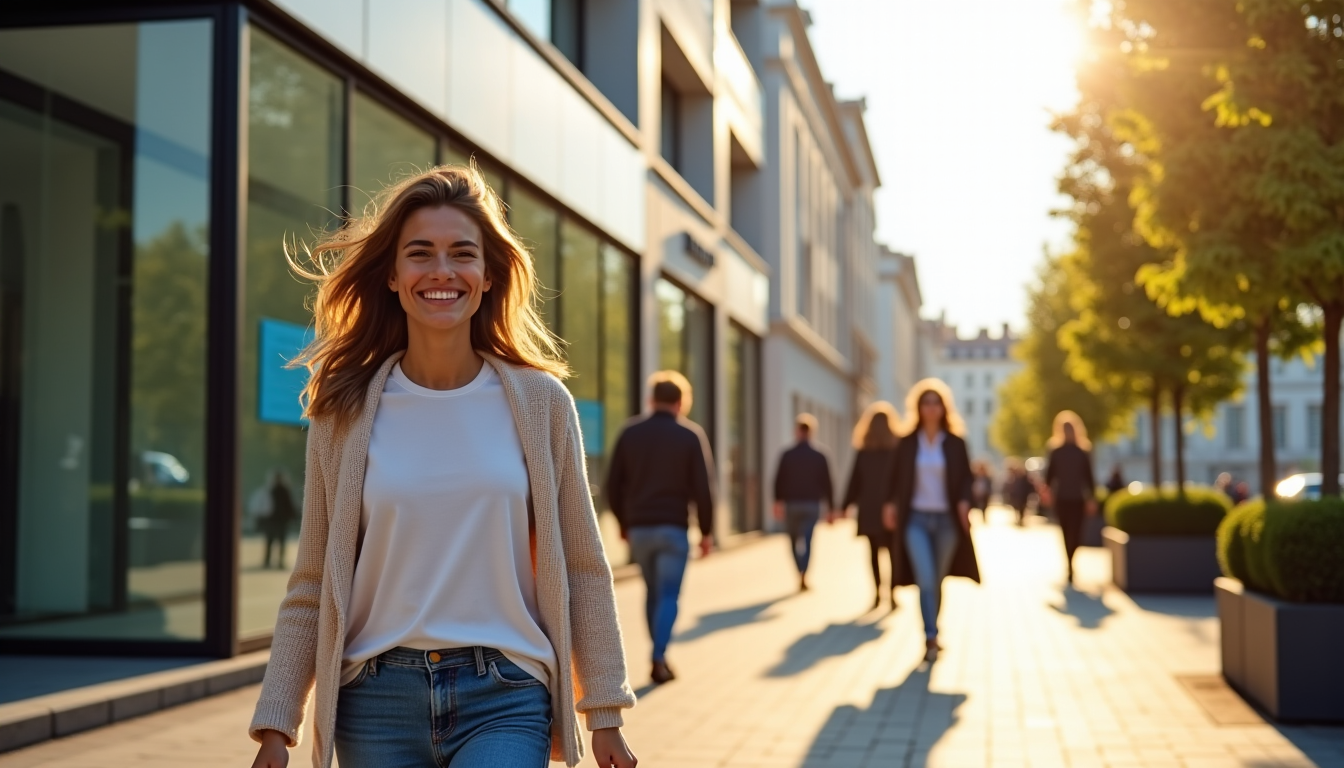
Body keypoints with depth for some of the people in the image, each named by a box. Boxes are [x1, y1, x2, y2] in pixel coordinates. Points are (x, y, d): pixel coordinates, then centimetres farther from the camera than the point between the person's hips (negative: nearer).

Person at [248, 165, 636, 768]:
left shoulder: (540, 401, 1)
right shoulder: (344, 412, 2)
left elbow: (582, 568, 4)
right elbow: (312, 585, 5)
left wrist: (605, 714, 4)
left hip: (504, 701, -1)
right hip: (378, 701, 1)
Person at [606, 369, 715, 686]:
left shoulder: (629, 433, 4)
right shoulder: (691, 435, -3)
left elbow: (613, 485, 4)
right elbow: (702, 488, -7)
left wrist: (623, 523, 17)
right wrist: (706, 530, 1)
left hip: (638, 528, 3)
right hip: (672, 528, -3)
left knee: (652, 591, 18)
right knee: (668, 595, 0)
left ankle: (659, 654, 21)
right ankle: (659, 658, -13)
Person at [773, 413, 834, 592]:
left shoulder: (787, 455, -2)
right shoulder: (819, 457, 1)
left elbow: (779, 481, -6)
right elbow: (826, 484, 2)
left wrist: (778, 502, 0)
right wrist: (829, 507, 8)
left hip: (791, 504, 0)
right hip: (812, 504, 0)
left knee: (795, 541, 14)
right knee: (806, 540, -6)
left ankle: (801, 575, 19)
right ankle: (803, 574, -24)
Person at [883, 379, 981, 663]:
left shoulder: (955, 443, 3)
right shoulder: (907, 443, 4)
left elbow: (965, 479, 3)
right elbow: (897, 478, 6)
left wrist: (964, 502, -15)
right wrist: (891, 503, -9)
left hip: (946, 520, 1)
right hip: (916, 519, -1)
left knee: (937, 582, 10)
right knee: (925, 580, -15)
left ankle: (932, 636, 26)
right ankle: (930, 638, -18)